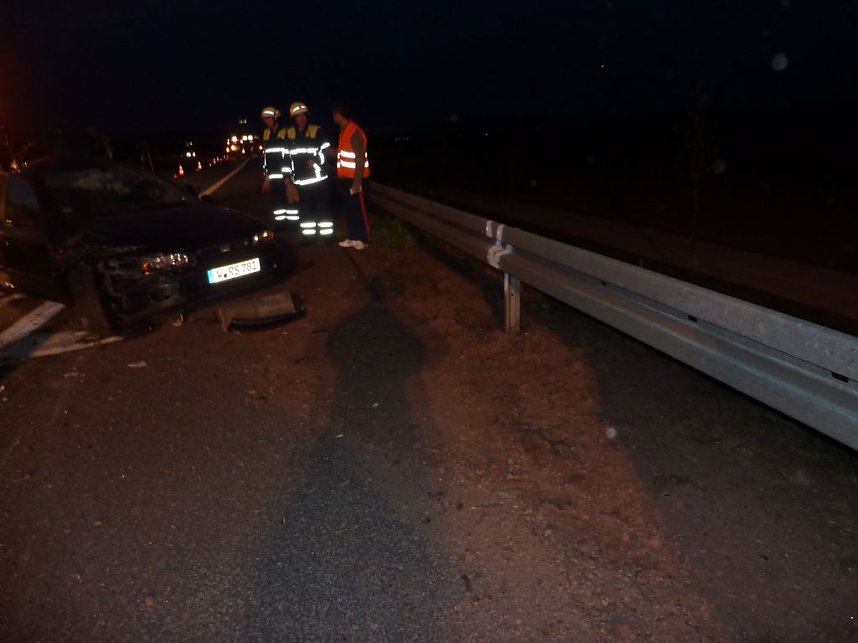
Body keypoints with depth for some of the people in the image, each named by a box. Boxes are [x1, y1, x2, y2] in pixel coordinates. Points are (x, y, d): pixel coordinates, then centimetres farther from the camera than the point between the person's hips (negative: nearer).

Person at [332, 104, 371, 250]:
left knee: (358, 209, 0)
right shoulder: (344, 130, 12)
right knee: (348, 209, 13)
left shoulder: (355, 132, -17)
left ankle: (363, 239, 10)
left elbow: (360, 158, -21)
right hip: (344, 177, 9)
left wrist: (357, 181, -23)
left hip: (354, 178, -9)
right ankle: (353, 237, 21)